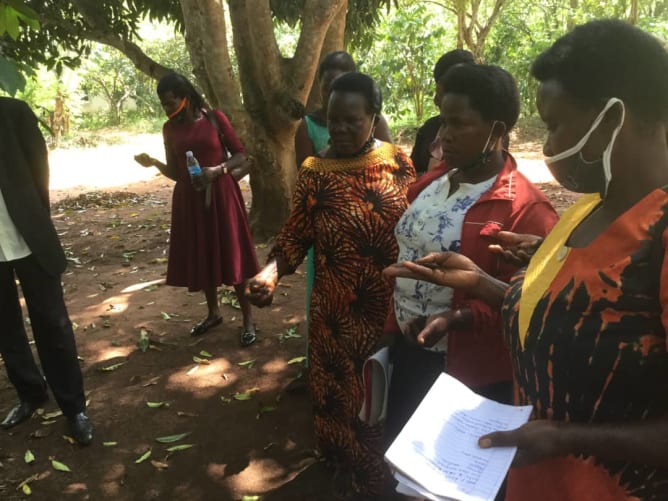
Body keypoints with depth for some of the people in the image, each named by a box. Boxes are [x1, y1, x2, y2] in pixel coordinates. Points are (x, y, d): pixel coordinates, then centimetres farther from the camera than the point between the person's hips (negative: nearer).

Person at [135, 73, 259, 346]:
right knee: (200, 257, 11)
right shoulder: (170, 129, 6)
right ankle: (213, 313, 28)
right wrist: (154, 163, -9)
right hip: (189, 199, 4)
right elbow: (175, 172, 9)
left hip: (220, 196, -4)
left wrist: (217, 170, -18)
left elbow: (241, 155, -2)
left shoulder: (215, 118, -5)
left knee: (231, 255, 0)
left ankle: (248, 319, 10)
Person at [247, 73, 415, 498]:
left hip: (394, 302, 2)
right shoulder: (315, 173, -6)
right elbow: (296, 235, -6)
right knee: (341, 389, 10)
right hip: (338, 307, -1)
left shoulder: (398, 161, -1)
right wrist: (271, 272, -24)